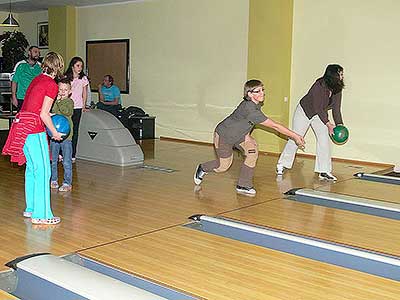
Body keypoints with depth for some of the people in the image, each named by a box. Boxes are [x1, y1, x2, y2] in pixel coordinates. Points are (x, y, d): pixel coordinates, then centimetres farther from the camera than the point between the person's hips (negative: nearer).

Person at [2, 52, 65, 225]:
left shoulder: (37, 80, 15)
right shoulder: (52, 85, -9)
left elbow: (32, 107, 16)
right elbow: (43, 114, -13)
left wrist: (48, 115, 25)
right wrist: (55, 133, -2)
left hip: (21, 124, 9)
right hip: (34, 129, -9)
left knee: (31, 169, 16)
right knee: (42, 170, -4)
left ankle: (30, 209, 25)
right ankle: (41, 215, -1)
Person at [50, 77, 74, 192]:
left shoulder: (69, 101, 0)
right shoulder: (53, 101, 7)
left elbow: (68, 112, -19)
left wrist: (59, 102, -18)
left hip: (65, 135, -3)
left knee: (67, 162, 0)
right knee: (53, 160, 13)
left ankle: (67, 183, 8)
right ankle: (53, 180, 26)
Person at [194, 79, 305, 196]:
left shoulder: (256, 103, -11)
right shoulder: (251, 110, -39)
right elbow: (274, 126, -37)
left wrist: (246, 134, 4)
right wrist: (295, 136, -34)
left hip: (240, 134, 8)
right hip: (224, 135, -7)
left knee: (253, 151, -14)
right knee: (224, 166, 6)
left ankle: (243, 185, -3)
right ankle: (202, 168, 37)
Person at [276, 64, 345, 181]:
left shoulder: (337, 90, -13)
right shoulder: (319, 86, -32)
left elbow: (336, 108, -10)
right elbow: (318, 108, -30)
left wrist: (339, 124, -23)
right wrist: (328, 124, -31)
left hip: (319, 114, 5)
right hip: (304, 111, -5)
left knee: (324, 139, -8)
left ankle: (324, 171, -4)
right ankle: (282, 165, 17)